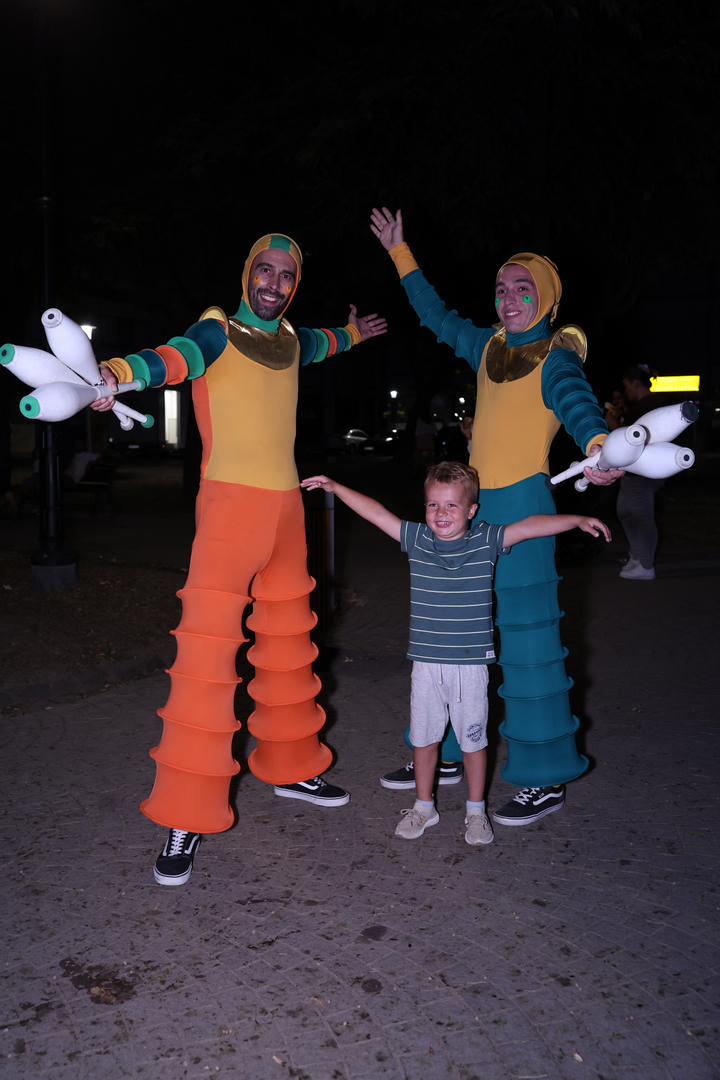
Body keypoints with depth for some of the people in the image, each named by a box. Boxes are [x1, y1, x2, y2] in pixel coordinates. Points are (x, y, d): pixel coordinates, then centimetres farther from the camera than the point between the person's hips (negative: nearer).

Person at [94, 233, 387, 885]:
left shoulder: (289, 340, 15)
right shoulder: (219, 332, -5)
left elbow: (318, 343, 40)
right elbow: (178, 356, -27)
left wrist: (353, 333, 61)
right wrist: (115, 372, -49)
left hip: (286, 507, 7)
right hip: (230, 504, -7)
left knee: (289, 642, 15)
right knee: (207, 653, -12)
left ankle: (291, 767, 32)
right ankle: (186, 818, -6)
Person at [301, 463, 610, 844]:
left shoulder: (486, 541, -4)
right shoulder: (416, 539, 1)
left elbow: (531, 526, -9)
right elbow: (375, 512, 3)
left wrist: (577, 520, -18)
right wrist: (334, 487, 3)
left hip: (471, 664, -2)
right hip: (426, 662, 2)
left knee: (473, 739, 10)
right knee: (423, 737, 13)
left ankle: (476, 810, 29)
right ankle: (423, 806, 32)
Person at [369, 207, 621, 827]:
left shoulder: (556, 358, -6)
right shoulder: (490, 348, 14)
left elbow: (576, 401, -27)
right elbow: (438, 316, 29)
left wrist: (598, 446, -49)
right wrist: (400, 253, 32)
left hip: (523, 507, -7)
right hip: (474, 504, 7)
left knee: (527, 637, -5)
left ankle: (546, 777, 8)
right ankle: (442, 754, 25)